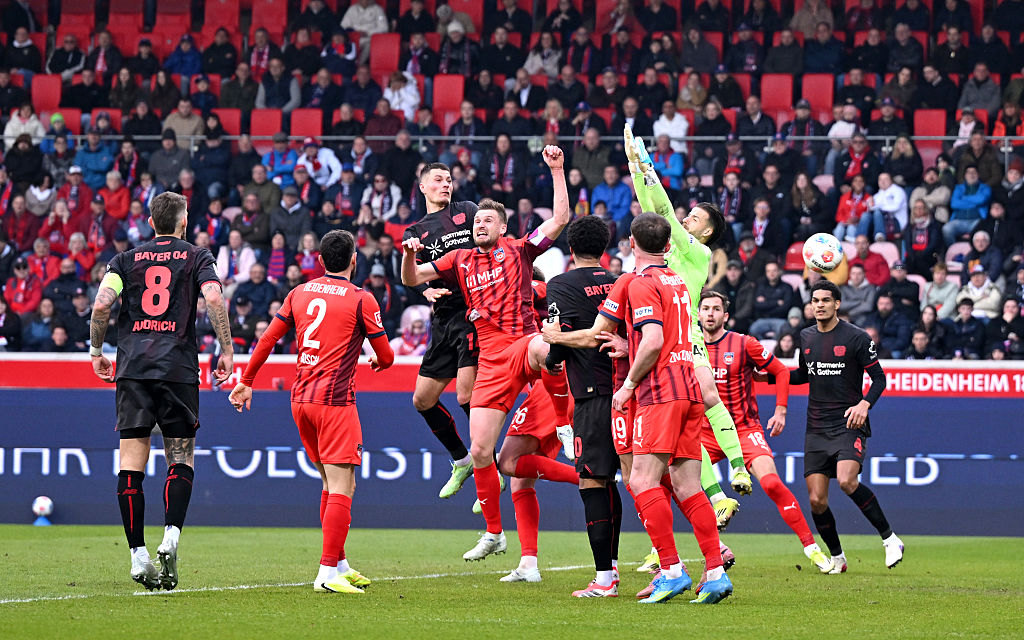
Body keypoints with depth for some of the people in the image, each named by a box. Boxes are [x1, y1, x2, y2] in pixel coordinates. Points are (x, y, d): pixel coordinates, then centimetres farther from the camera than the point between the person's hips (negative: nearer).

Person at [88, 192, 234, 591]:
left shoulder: (126, 260, 11)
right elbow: (214, 299, -10)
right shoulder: (197, 258, 7)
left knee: (131, 464, 1)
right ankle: (171, 538, -14)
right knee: (181, 460, 7)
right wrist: (226, 350, -5)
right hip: (178, 369, -1)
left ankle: (138, 555, -4)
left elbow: (102, 304, -2)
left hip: (133, 368, 1)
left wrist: (96, 352, 9)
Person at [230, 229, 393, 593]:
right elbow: (386, 357, 1)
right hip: (335, 399, -7)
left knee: (333, 486, 18)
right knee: (341, 489, -8)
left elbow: (268, 339, 13)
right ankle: (328, 573, -16)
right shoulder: (361, 300, -4)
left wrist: (246, 382, 22)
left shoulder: (300, 293, 11)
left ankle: (340, 564, 21)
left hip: (300, 399, 7)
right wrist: (379, 362, 25)